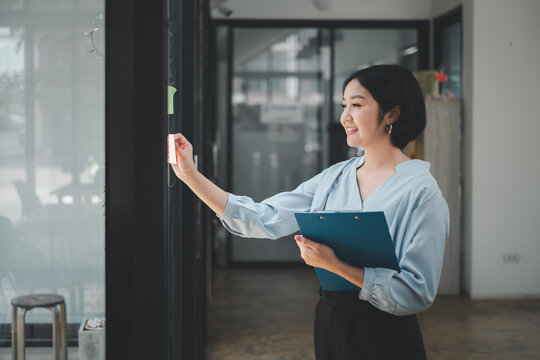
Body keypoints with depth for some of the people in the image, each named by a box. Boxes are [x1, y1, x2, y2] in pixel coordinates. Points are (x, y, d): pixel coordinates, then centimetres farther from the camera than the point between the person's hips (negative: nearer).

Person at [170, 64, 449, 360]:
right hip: (329, 327, 6)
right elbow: (262, 220, -2)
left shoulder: (422, 193, -14)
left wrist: (334, 265, -25)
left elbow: (417, 294, -20)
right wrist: (190, 175, -7)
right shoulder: (334, 178, 4)